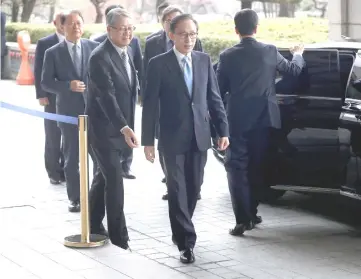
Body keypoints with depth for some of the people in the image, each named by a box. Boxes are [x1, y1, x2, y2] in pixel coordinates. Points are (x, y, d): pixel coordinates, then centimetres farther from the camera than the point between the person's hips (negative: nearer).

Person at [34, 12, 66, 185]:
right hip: (53, 97, -2)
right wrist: (41, 94, -9)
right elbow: (38, 71, -2)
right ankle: (54, 172, 11)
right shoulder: (44, 43, 1)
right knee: (53, 137, 4)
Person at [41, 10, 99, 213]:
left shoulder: (95, 47, 3)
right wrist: (69, 85, -17)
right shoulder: (53, 53, 0)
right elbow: (46, 83, -2)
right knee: (72, 157, 6)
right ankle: (75, 198, 15)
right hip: (69, 111, -1)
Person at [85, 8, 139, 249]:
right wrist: (124, 127, -34)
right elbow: (107, 97, -26)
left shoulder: (126, 52, 8)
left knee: (104, 176, 18)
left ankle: (94, 224, 33)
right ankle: (119, 238, -5)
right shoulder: (100, 57, -19)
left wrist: (127, 125, 12)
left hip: (119, 127, 8)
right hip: (103, 128, -8)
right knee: (115, 180, -9)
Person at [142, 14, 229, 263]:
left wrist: (223, 130, 2)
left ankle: (181, 231, 30)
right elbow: (150, 104, -4)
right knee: (178, 190, -4)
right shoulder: (159, 64, -5)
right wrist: (148, 140, -7)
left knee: (193, 188, 11)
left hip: (200, 136, 4)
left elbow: (214, 98, 8)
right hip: (174, 138, -4)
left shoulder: (205, 60, 6)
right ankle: (186, 241, 1)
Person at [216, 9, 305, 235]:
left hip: (238, 120, -3)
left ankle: (243, 219, -14)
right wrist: (298, 55, 37)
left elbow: (219, 89, -1)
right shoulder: (270, 52, 0)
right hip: (264, 119, 3)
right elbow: (293, 70, 16)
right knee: (257, 166, 15)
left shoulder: (228, 56, -6)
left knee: (237, 167, -2)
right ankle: (251, 212, 23)